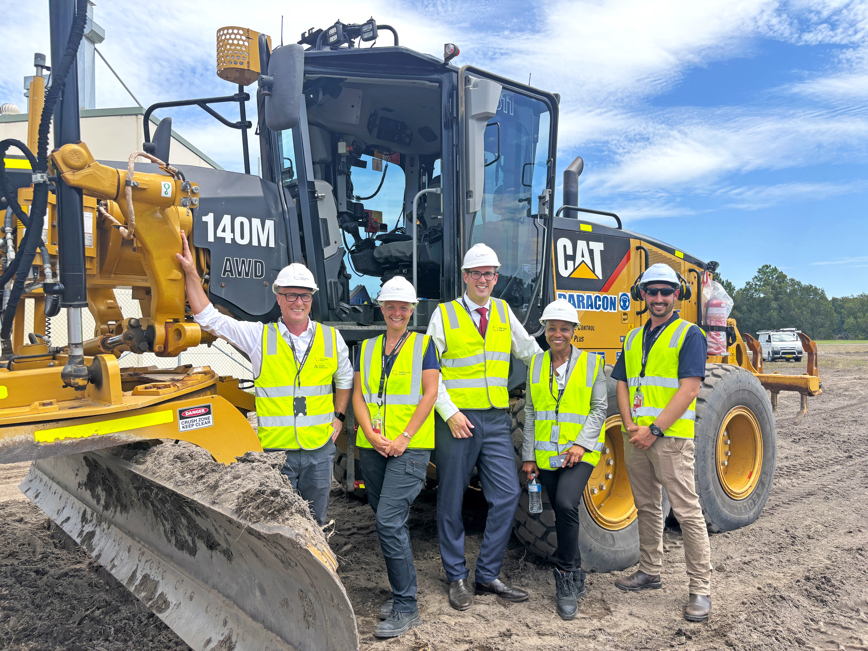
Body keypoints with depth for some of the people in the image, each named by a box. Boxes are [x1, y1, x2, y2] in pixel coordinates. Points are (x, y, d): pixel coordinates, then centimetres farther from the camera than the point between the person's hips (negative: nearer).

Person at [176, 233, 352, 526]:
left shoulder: (331, 338, 6)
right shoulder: (259, 336, -1)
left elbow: (345, 379, 21)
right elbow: (208, 318, -1)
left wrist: (338, 416, 12)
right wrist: (191, 272, -6)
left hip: (319, 449, 2)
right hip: (274, 451, -2)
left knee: (315, 523, 14)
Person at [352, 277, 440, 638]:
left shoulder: (424, 344, 2)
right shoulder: (367, 348, 13)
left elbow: (429, 394, -5)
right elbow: (358, 396, 8)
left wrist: (403, 438, -13)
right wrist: (372, 435, -8)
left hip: (410, 447, -5)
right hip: (371, 448, 5)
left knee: (389, 521, -13)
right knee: (388, 523, 13)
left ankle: (406, 608, -2)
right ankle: (401, 591, 30)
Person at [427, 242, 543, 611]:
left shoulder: (503, 312, 12)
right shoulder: (444, 315, 0)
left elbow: (529, 350, 26)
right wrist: (449, 412, -11)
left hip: (496, 419, 4)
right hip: (457, 420, -3)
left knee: (507, 495, 0)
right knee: (451, 501, 5)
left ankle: (488, 575, 16)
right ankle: (457, 578, 22)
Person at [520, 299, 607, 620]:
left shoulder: (591, 363, 1)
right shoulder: (536, 364, 8)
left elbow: (599, 408, 1)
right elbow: (530, 411, 10)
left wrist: (582, 442, -13)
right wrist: (528, 455, 6)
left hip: (580, 452, -3)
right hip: (547, 454, 3)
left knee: (566, 505, -23)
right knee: (562, 514, 10)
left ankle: (565, 577, -6)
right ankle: (575, 579, 28)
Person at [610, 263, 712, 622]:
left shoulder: (689, 334, -3)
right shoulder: (633, 338, 16)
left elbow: (689, 389, -12)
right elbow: (623, 385, 13)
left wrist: (654, 430, -16)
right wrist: (630, 425, -3)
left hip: (670, 436, -6)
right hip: (635, 437, 6)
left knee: (687, 511, -4)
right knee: (646, 507, 16)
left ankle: (701, 588, 5)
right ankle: (650, 571, 29)